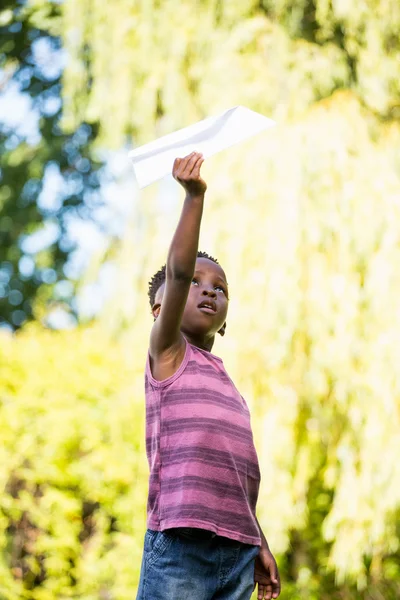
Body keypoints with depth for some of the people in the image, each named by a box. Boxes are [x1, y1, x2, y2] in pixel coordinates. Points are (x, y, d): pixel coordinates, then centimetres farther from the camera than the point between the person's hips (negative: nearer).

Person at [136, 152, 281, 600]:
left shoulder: (227, 385, 23)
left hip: (236, 551, 6)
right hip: (178, 545, -6)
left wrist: (259, 546, 19)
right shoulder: (167, 353, 6)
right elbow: (177, 271, -9)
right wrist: (194, 196, -17)